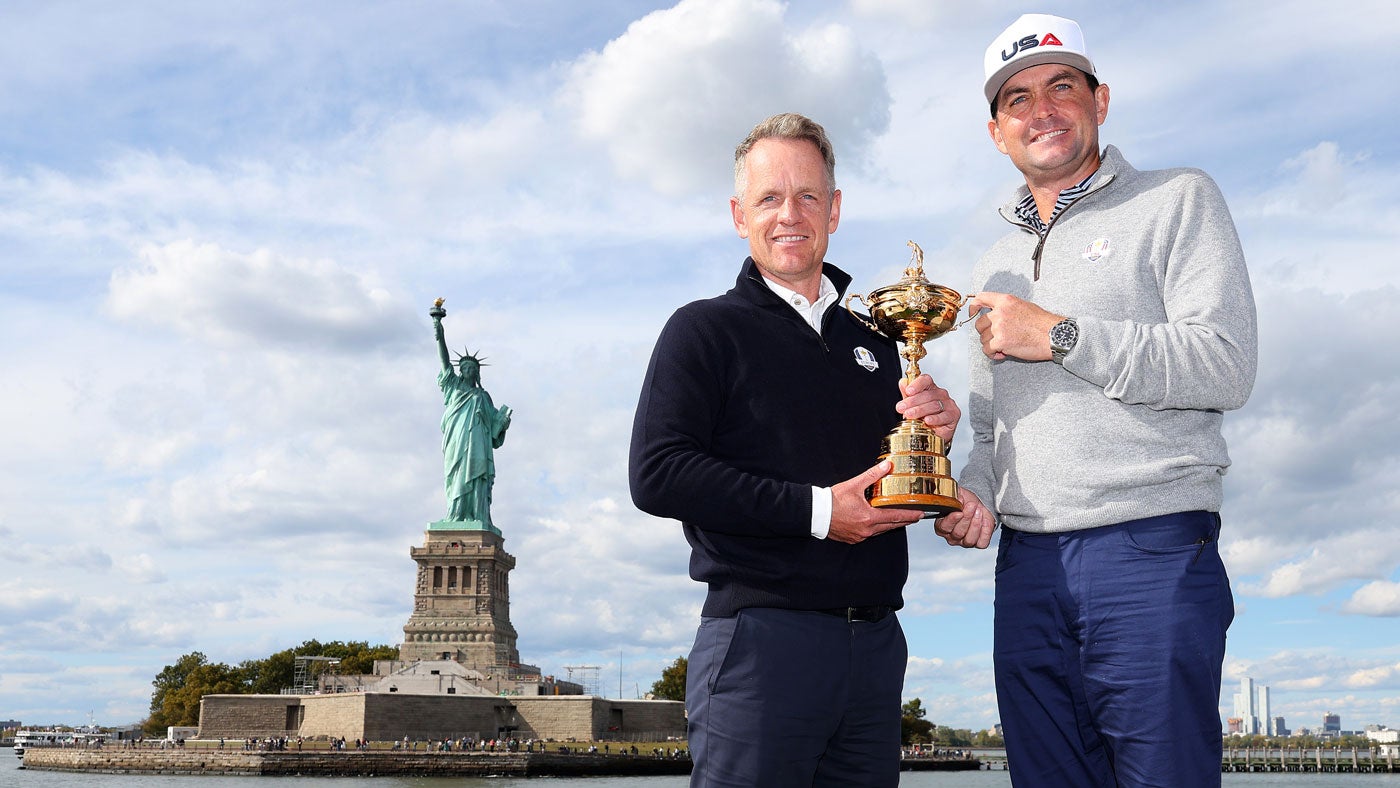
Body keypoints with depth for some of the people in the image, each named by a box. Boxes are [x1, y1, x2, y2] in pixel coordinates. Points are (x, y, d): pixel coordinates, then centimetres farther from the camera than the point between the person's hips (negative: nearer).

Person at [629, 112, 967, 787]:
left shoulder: (874, 346, 18)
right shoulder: (705, 330, 1)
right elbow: (657, 476, -12)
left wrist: (936, 436, -1)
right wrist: (815, 510, -15)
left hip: (876, 644, 6)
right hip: (761, 635, -5)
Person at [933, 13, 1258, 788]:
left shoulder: (1177, 200, 4)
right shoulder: (996, 265, 21)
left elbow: (1226, 366, -9)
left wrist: (1059, 336, -11)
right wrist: (974, 495, 2)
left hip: (1150, 551, -5)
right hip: (1026, 565, 5)